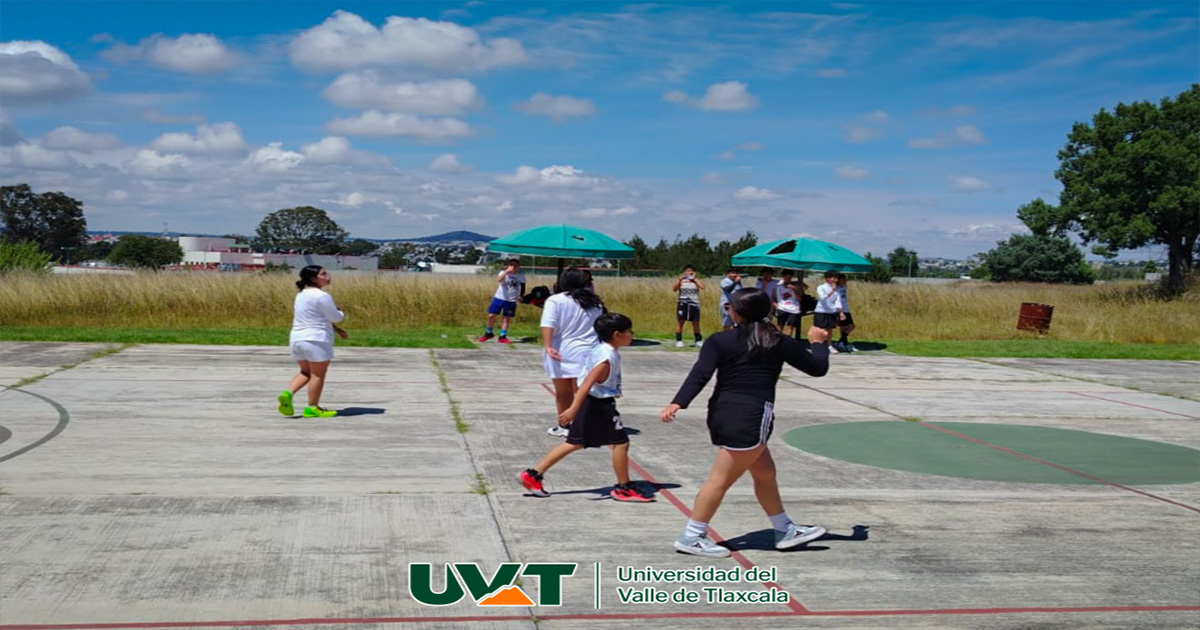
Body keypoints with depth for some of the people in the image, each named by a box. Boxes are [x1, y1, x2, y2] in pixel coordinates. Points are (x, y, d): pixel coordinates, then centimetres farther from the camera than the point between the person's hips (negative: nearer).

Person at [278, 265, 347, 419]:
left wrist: (336, 329, 20)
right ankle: (312, 408, 7)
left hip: (297, 338, 9)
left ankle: (288, 393, -1)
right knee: (318, 374, 3)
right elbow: (335, 317, -12)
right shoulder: (322, 296, -15)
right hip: (316, 340, -8)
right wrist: (342, 314, 11)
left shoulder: (301, 295, 15)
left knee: (306, 372, 20)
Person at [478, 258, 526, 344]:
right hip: (499, 298, -1)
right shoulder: (504, 273, -6)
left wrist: (521, 296, 2)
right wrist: (507, 271, -35)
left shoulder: (521, 276, -1)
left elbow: (522, 286, 14)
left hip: (511, 301, 1)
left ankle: (502, 337, 11)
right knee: (491, 315, -1)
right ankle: (488, 333, 19)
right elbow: (499, 280, -28)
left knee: (506, 318, 2)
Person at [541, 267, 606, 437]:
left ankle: (564, 426, 26)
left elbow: (548, 325, -17)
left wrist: (548, 347, -25)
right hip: (587, 352, 2)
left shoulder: (555, 301, -3)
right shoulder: (595, 302, 11)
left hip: (561, 354, -2)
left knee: (563, 393, 12)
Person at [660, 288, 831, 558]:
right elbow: (818, 368, 12)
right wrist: (819, 343, 31)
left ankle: (786, 531, 31)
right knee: (721, 479, -1)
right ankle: (691, 538, 2)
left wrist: (677, 403, -18)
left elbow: (699, 375, -11)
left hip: (722, 414, 5)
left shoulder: (720, 341, 3)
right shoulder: (781, 343, 2)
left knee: (765, 472, 19)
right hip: (749, 420, -5)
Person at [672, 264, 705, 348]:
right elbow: (674, 289, -6)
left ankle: (698, 340, 19)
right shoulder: (681, 280, 7)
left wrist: (694, 279, -9)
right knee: (680, 322, -3)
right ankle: (678, 340, 0)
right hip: (682, 303, 0)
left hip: (694, 304, 0)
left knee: (696, 323, 7)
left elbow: (702, 287, -14)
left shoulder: (696, 280, 6)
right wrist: (680, 279, -12)